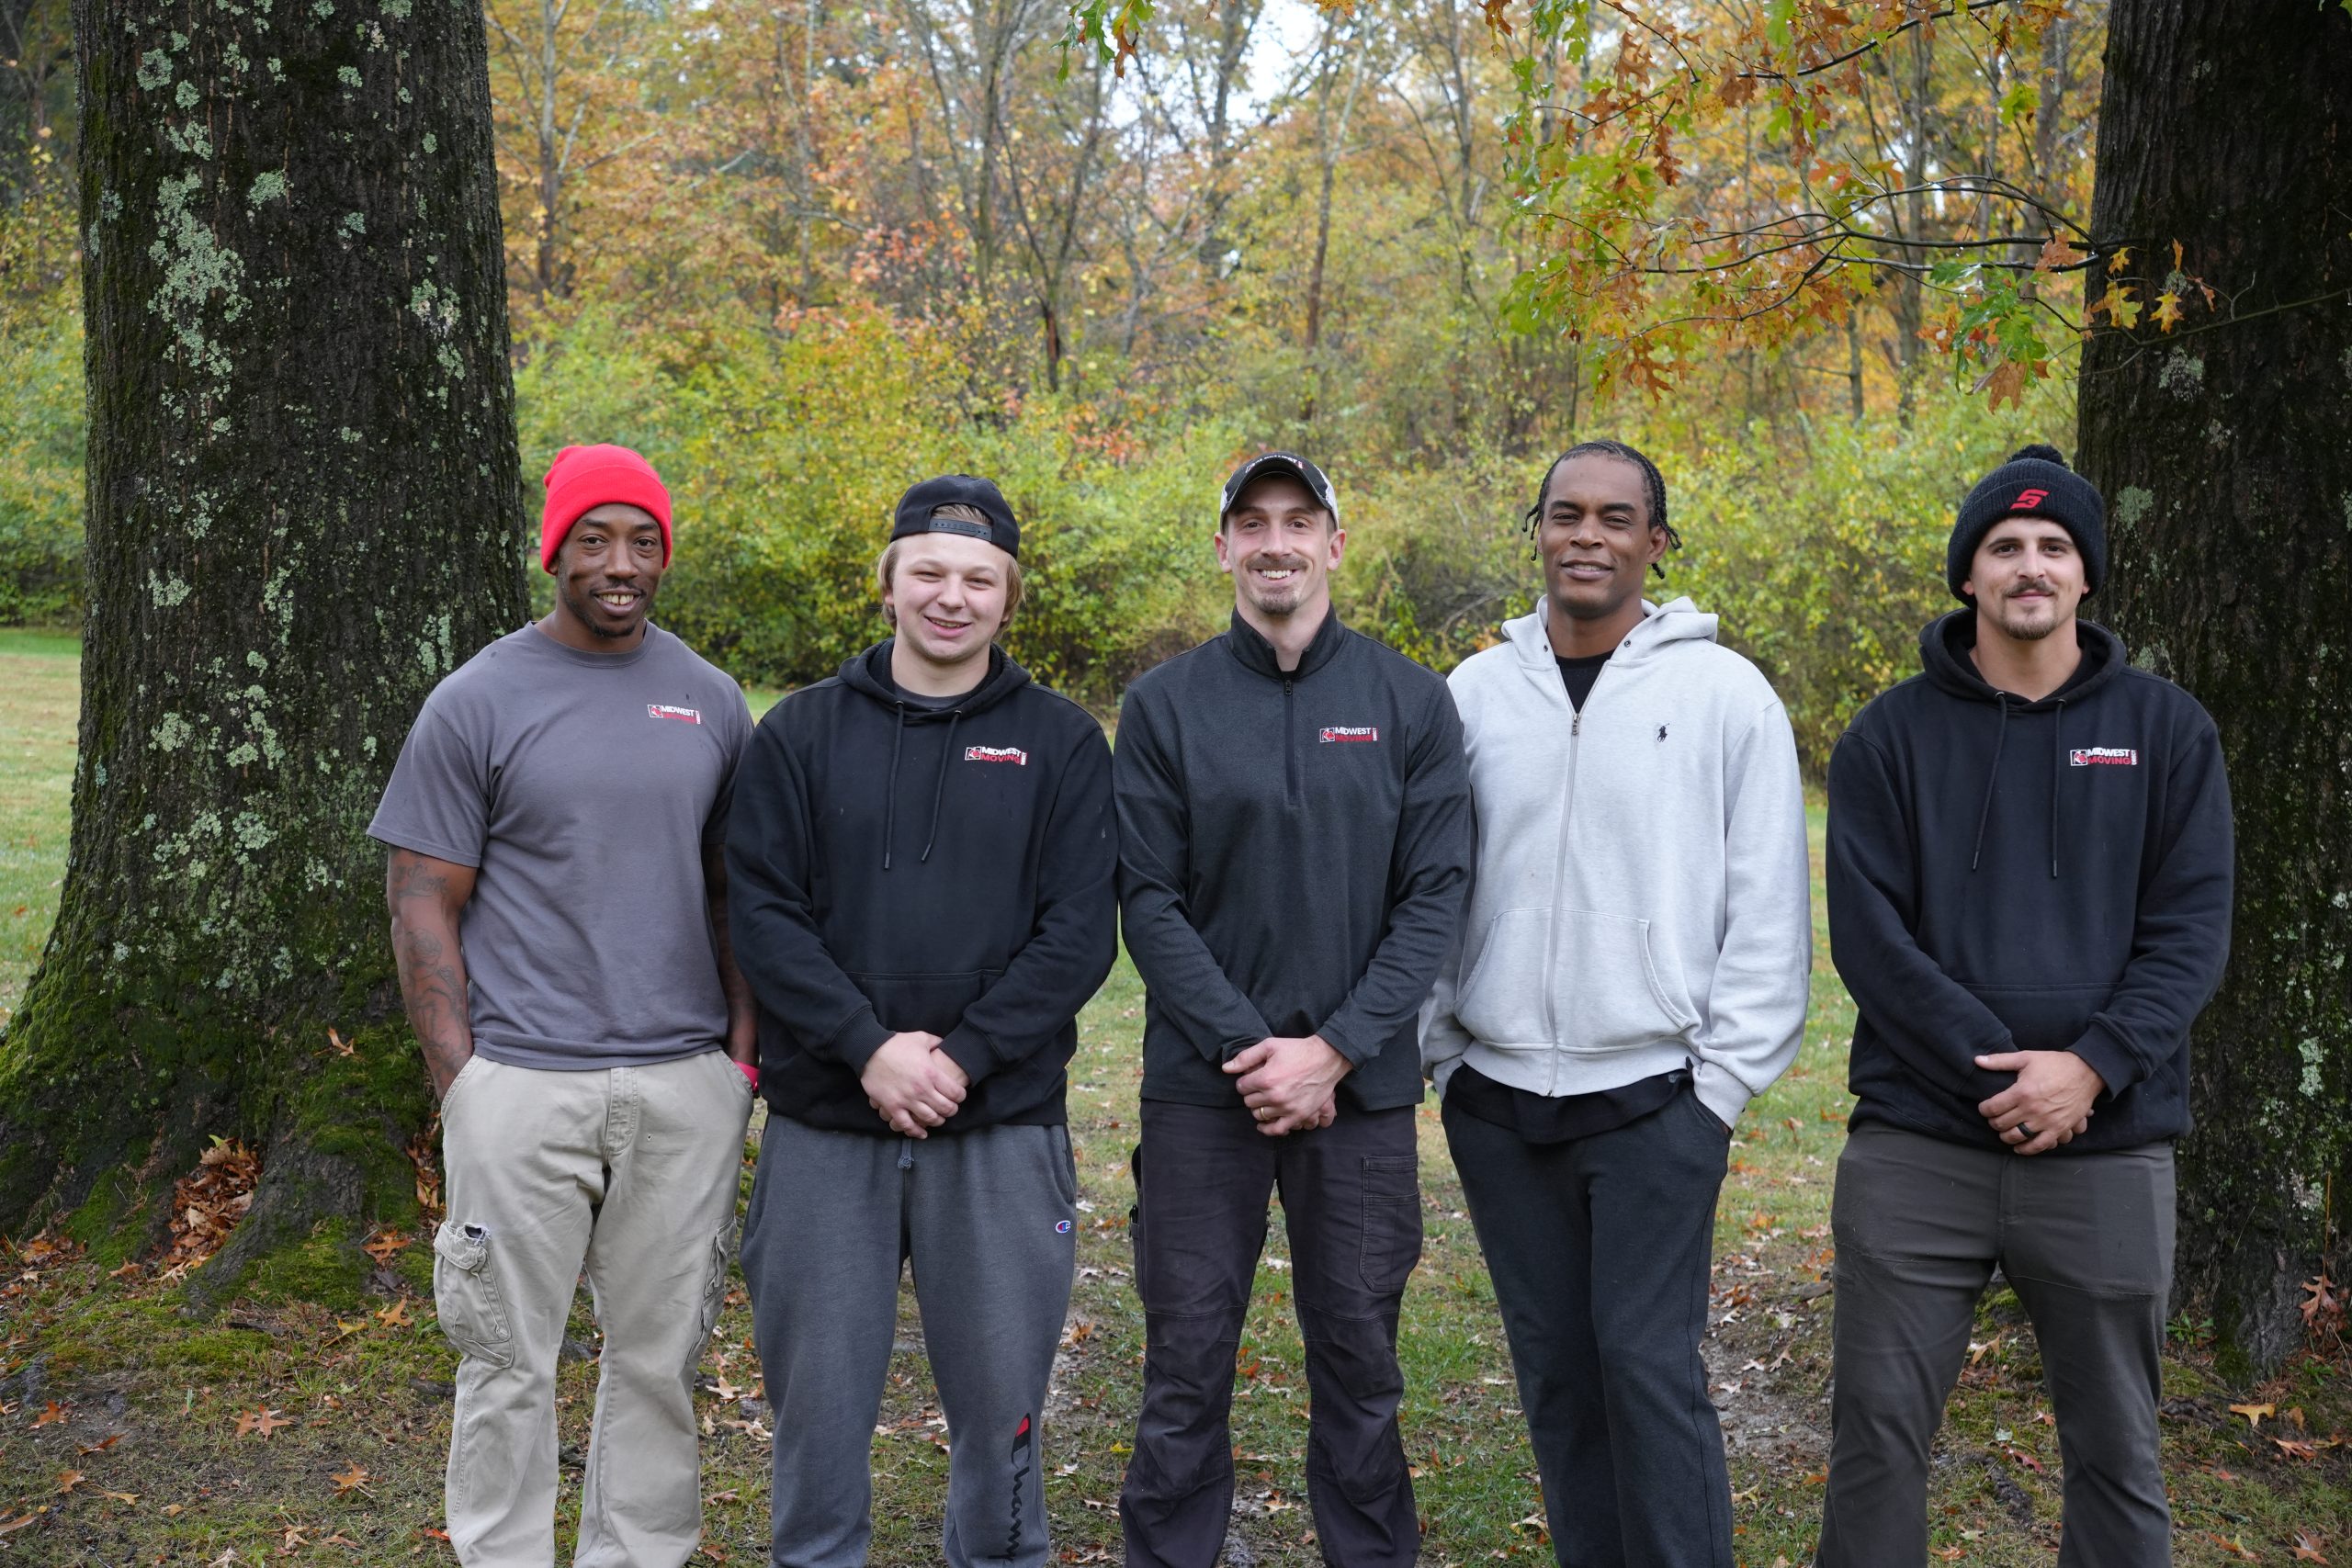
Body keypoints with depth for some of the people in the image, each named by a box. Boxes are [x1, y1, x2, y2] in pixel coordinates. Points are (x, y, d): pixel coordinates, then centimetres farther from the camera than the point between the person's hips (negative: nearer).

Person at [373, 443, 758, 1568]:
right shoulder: (477, 703, -2)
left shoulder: (710, 702, 10)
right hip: (523, 1085, -3)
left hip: (686, 1087, 3)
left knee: (660, 1355, 12)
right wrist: (462, 1081, -8)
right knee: (510, 1361, 4)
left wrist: (742, 1050, 6)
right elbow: (424, 903, -2)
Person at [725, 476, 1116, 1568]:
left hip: (1002, 1127, 0)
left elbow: (1078, 935, -4)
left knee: (998, 1396, 10)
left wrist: (963, 1058, -14)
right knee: (818, 1394, 11)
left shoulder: (1061, 743, 3)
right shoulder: (801, 732, 5)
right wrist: (868, 1050, -14)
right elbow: (763, 913, -3)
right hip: (824, 1127, 1)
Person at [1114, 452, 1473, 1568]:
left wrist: (1335, 1049, -11)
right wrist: (1249, 1047, -13)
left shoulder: (1411, 701, 2)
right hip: (1201, 1086, 0)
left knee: (1359, 1353, 11)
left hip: (1362, 1087, 1)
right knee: (1186, 1360, 5)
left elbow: (1434, 896, -2)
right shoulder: (1164, 705, 1)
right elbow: (1149, 902, -3)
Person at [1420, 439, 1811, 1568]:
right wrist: (1439, 1052, 4)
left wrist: (1725, 1080, -7)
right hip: (1498, 1102, 4)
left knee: (1649, 1364, -4)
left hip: (1653, 1097, -3)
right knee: (1553, 1367, 12)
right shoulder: (1475, 692, 6)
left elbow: (1769, 910, -3)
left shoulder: (1725, 693, -3)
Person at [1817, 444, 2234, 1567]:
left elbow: (2190, 930, -1)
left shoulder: (2167, 730, 6)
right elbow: (1868, 936, -5)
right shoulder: (1890, 737, 3)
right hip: (1916, 1147, -1)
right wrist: (1998, 1071, -15)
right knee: (1877, 1432, 3)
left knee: (2114, 1450, 12)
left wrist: (2089, 1067, -15)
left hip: (2110, 1152, 1)